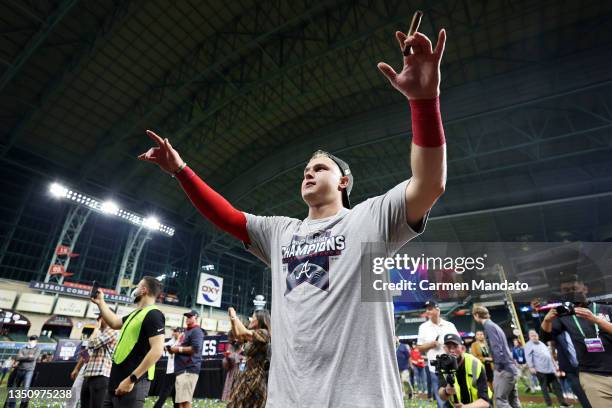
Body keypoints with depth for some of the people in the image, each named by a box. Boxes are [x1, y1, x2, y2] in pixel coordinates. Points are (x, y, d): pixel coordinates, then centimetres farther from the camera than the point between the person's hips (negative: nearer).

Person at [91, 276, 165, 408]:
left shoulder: (153, 314, -16)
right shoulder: (136, 314, 15)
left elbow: (157, 350, -24)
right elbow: (114, 323, 33)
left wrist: (131, 379, -25)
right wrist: (100, 302, 31)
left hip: (132, 383, -9)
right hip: (116, 380, 9)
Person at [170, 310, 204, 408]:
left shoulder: (197, 331, -7)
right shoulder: (186, 331, 23)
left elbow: (195, 348, -20)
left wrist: (178, 349, -11)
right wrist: (173, 349, 8)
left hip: (189, 369, -10)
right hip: (181, 369, 10)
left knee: (185, 400, -13)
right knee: (180, 400, 14)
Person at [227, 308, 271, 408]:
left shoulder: (264, 333, -15)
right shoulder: (252, 337, 14)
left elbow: (243, 333, -27)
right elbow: (237, 335, 20)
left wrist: (234, 316, -14)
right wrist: (232, 319, 8)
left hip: (255, 379, -9)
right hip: (246, 377, 9)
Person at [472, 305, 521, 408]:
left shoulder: (488, 326, -12)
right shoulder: (494, 325, 16)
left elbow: (497, 349, -19)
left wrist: (498, 368, -12)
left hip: (504, 369, -10)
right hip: (510, 368, 10)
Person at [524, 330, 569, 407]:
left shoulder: (542, 344, 18)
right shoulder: (529, 345, -7)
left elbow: (549, 355, 25)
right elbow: (528, 356, -14)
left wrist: (554, 365, 22)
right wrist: (531, 367, -21)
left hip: (550, 368, 7)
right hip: (540, 370, -7)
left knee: (557, 386, 10)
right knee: (544, 387, 0)